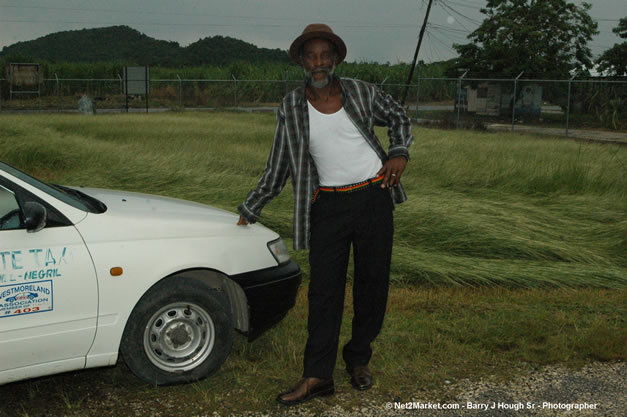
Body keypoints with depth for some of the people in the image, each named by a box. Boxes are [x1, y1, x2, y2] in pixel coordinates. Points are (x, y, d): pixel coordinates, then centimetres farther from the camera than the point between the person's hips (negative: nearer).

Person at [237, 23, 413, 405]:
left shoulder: (360, 92, 1)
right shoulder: (291, 107, 2)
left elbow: (399, 118, 18)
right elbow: (278, 165, 9)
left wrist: (399, 154, 0)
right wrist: (250, 210, 11)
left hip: (373, 198, 1)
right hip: (327, 206, 0)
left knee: (373, 284, 7)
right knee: (324, 290, -2)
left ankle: (359, 359, 25)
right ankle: (318, 376, 4)